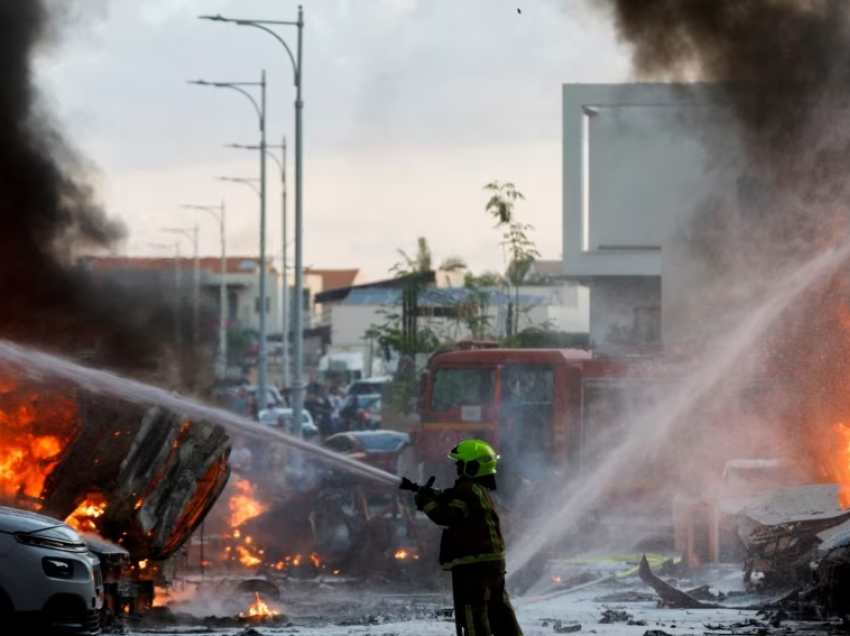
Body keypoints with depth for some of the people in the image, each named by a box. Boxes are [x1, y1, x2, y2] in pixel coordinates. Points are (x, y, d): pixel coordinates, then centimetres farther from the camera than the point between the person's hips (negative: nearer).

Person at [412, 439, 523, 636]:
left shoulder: (468, 490, -13)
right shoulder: (482, 490, 19)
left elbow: (449, 517, -20)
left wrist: (427, 504, -8)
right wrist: (436, 497, 5)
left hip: (472, 563, -10)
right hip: (494, 561, 10)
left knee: (472, 611, -9)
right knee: (498, 609, 15)